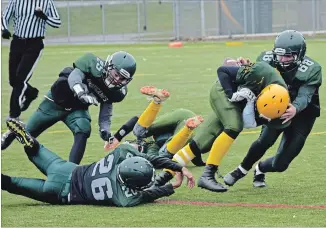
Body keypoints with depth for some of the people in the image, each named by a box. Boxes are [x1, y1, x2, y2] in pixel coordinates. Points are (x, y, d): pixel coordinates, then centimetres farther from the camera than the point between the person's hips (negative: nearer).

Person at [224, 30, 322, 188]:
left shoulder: (310, 70, -24)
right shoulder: (268, 60, -14)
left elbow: (304, 96, -35)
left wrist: (295, 109, -57)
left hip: (301, 116, -2)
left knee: (280, 164, -7)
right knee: (266, 140, -29)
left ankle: (260, 169, 30)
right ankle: (242, 169, -2)